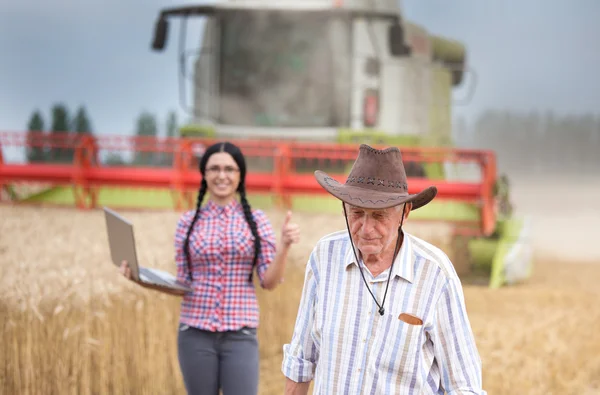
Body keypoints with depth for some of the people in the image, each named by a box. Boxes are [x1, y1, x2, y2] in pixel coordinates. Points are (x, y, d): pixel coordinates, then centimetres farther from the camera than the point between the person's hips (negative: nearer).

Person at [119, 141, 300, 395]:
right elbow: (182, 283, 7)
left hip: (240, 336, -1)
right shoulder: (188, 222, 6)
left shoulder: (256, 220, 4)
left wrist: (285, 245, -16)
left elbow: (269, 282, 0)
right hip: (195, 334, 1)